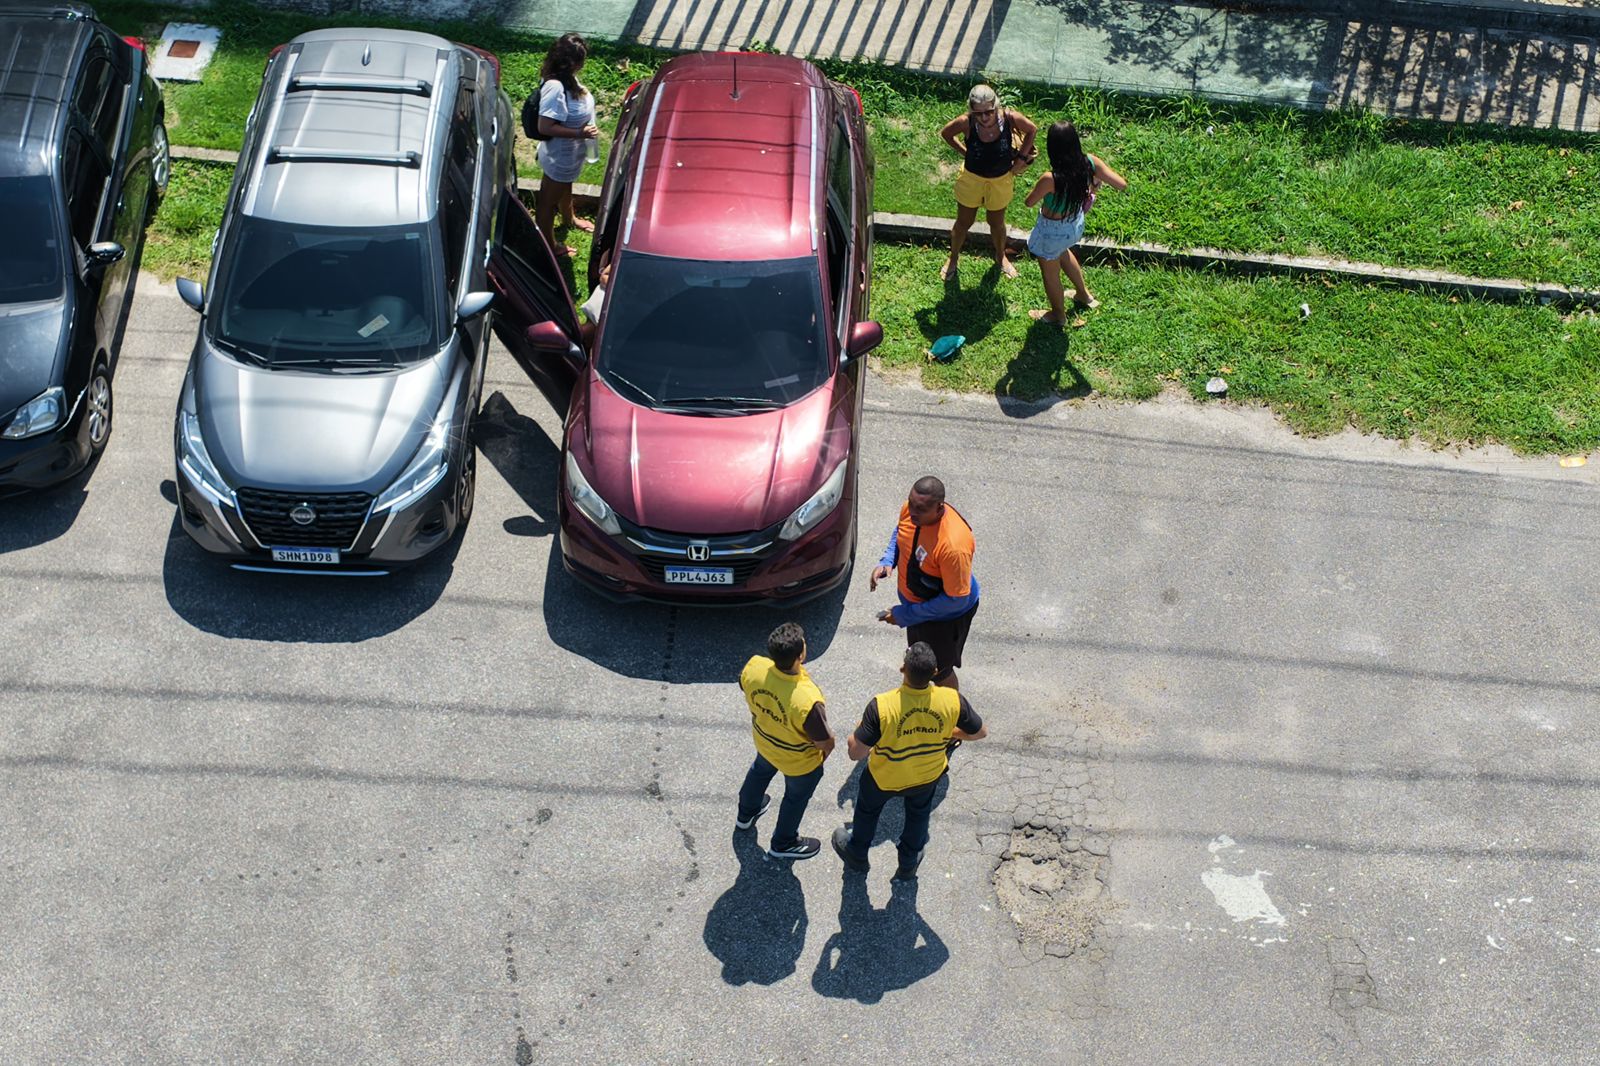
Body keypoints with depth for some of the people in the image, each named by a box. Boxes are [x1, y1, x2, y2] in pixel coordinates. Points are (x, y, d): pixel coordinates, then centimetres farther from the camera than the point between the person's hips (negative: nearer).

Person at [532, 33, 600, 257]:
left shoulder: (566, 78, -9)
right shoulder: (555, 88, -37)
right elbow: (545, 127, -36)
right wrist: (580, 133, -35)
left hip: (569, 154, 9)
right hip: (559, 157, -9)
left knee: (565, 187, 36)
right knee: (548, 201, 14)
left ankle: (570, 217, 63)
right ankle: (549, 245, 33)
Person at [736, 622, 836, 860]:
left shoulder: (754, 667, -32)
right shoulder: (807, 701, -46)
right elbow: (825, 743, -28)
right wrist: (825, 752, -3)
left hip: (763, 741, 5)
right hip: (800, 762, -5)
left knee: (760, 771, 38)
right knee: (796, 797, 28)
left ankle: (746, 813, 66)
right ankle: (783, 843, 54)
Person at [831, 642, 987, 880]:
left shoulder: (882, 705, -39)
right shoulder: (952, 700, -31)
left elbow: (856, 754, -31)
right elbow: (981, 732, -12)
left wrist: (853, 741, -8)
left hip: (884, 778, -2)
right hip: (928, 775, 2)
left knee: (868, 810, 31)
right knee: (919, 814, 34)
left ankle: (856, 854, 56)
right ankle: (908, 864, 54)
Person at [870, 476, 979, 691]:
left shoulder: (953, 545, -42)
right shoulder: (911, 509, -20)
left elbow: (956, 600, -32)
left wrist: (906, 615, -26)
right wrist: (887, 561, -14)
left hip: (945, 615, -7)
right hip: (915, 601, 7)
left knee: (938, 671, 17)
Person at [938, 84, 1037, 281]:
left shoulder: (1009, 118, -29)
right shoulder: (966, 123, -30)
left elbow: (1032, 130, -7)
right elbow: (946, 133, -7)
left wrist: (1021, 158, -9)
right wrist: (965, 152, -10)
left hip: (1001, 181, 1)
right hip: (971, 178, -1)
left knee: (997, 223, 24)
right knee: (963, 223, 20)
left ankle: (1001, 257, 53)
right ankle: (953, 258, 47)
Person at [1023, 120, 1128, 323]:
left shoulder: (1050, 179, -39)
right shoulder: (1089, 163, -23)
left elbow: (1029, 202, -20)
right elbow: (1122, 184, -12)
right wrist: (1096, 181, 5)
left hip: (1052, 233, -6)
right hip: (1076, 224, 6)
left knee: (1050, 274, 24)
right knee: (1062, 252, 40)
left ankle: (1058, 315, 50)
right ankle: (1084, 294, 59)